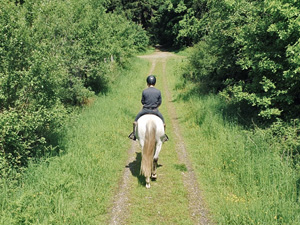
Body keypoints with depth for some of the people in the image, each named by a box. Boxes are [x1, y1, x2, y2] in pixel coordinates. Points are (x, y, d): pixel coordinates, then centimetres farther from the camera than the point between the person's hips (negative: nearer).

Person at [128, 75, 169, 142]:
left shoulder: (144, 91, -10)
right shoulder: (158, 92, -7)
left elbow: (142, 102, 0)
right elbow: (159, 102, 0)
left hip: (145, 110, -1)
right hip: (155, 111, 1)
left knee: (136, 119, 22)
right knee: (162, 120, 26)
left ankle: (134, 134, 27)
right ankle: (163, 136, 29)